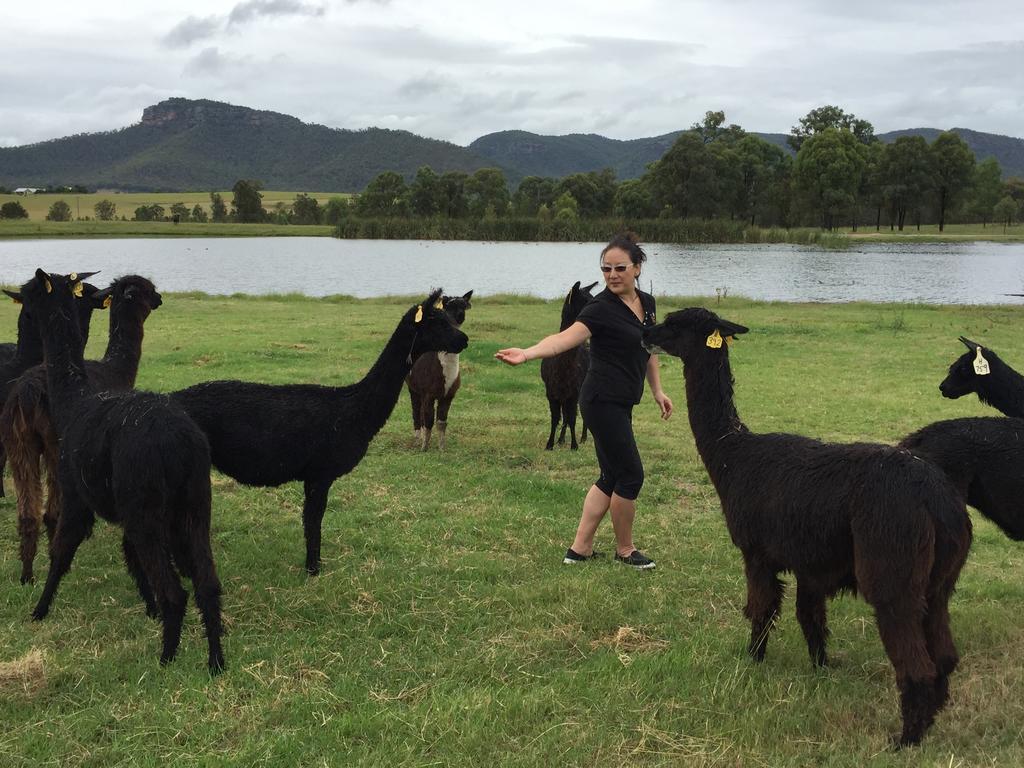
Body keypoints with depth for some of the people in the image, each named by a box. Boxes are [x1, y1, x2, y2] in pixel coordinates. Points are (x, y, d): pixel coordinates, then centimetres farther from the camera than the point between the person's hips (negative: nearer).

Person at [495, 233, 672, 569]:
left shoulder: (647, 303, 7)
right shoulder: (601, 308, -16)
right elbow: (564, 338, -30)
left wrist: (657, 391, 25)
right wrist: (526, 353, -47)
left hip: (620, 404, 8)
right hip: (603, 402, -8)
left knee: (611, 475, 13)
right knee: (630, 475, -1)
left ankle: (579, 549, 20)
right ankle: (625, 550, 18)